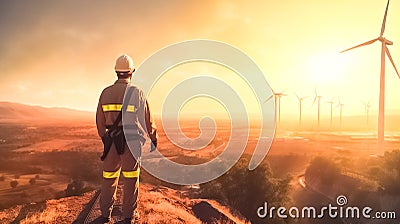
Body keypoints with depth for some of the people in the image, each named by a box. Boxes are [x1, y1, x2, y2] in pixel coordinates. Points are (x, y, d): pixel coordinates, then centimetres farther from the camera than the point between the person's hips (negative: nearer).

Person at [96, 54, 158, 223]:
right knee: (130, 179, 11)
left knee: (109, 178, 17)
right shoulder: (137, 93, -10)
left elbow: (100, 122, 6)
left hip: (112, 142, 3)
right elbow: (148, 121, -5)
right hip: (132, 143, -3)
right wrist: (154, 139, 11)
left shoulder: (105, 93, 0)